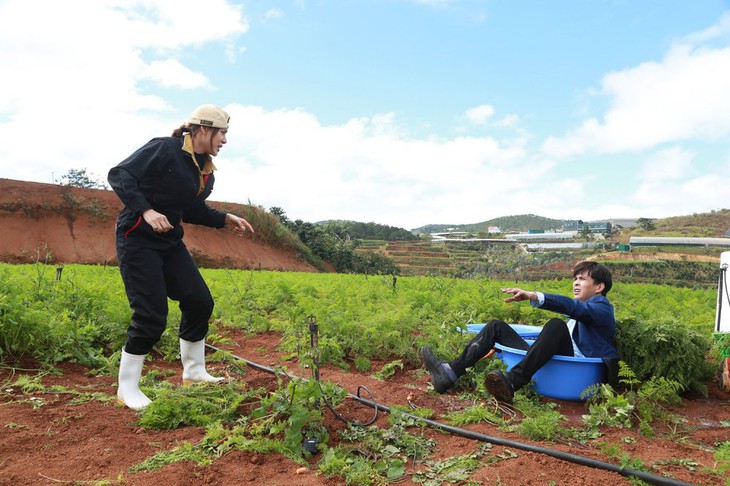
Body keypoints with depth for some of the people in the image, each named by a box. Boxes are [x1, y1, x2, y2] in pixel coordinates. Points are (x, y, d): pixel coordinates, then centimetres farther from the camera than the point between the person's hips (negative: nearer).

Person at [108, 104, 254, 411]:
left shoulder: (206, 171, 8)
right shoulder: (165, 149, -16)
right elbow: (119, 175, -17)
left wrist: (225, 219, 5)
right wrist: (146, 210, -28)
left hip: (170, 242, 8)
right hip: (137, 239, -8)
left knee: (200, 301, 3)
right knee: (152, 316, -10)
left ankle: (193, 372, 20)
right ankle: (126, 388, 9)